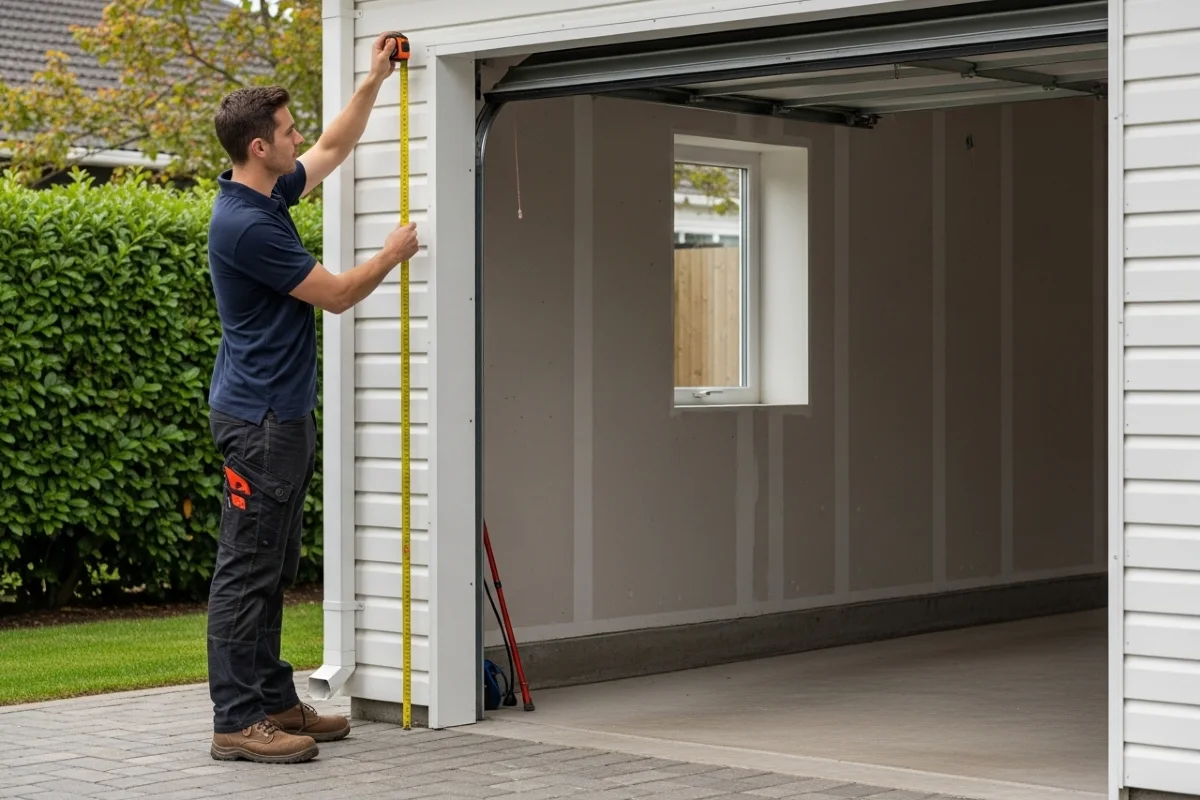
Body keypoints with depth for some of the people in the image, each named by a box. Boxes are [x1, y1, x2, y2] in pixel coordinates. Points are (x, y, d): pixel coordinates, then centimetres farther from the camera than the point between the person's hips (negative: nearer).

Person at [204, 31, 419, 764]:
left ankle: (275, 702, 19)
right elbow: (336, 295, -13)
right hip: (258, 417, -10)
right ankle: (237, 722, -4)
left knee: (274, 570, 13)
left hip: (284, 414, 10)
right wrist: (395, 254, 4)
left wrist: (375, 81, 22)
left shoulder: (270, 195, 10)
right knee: (247, 570, -7)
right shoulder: (245, 224, -20)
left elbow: (336, 149, 28)